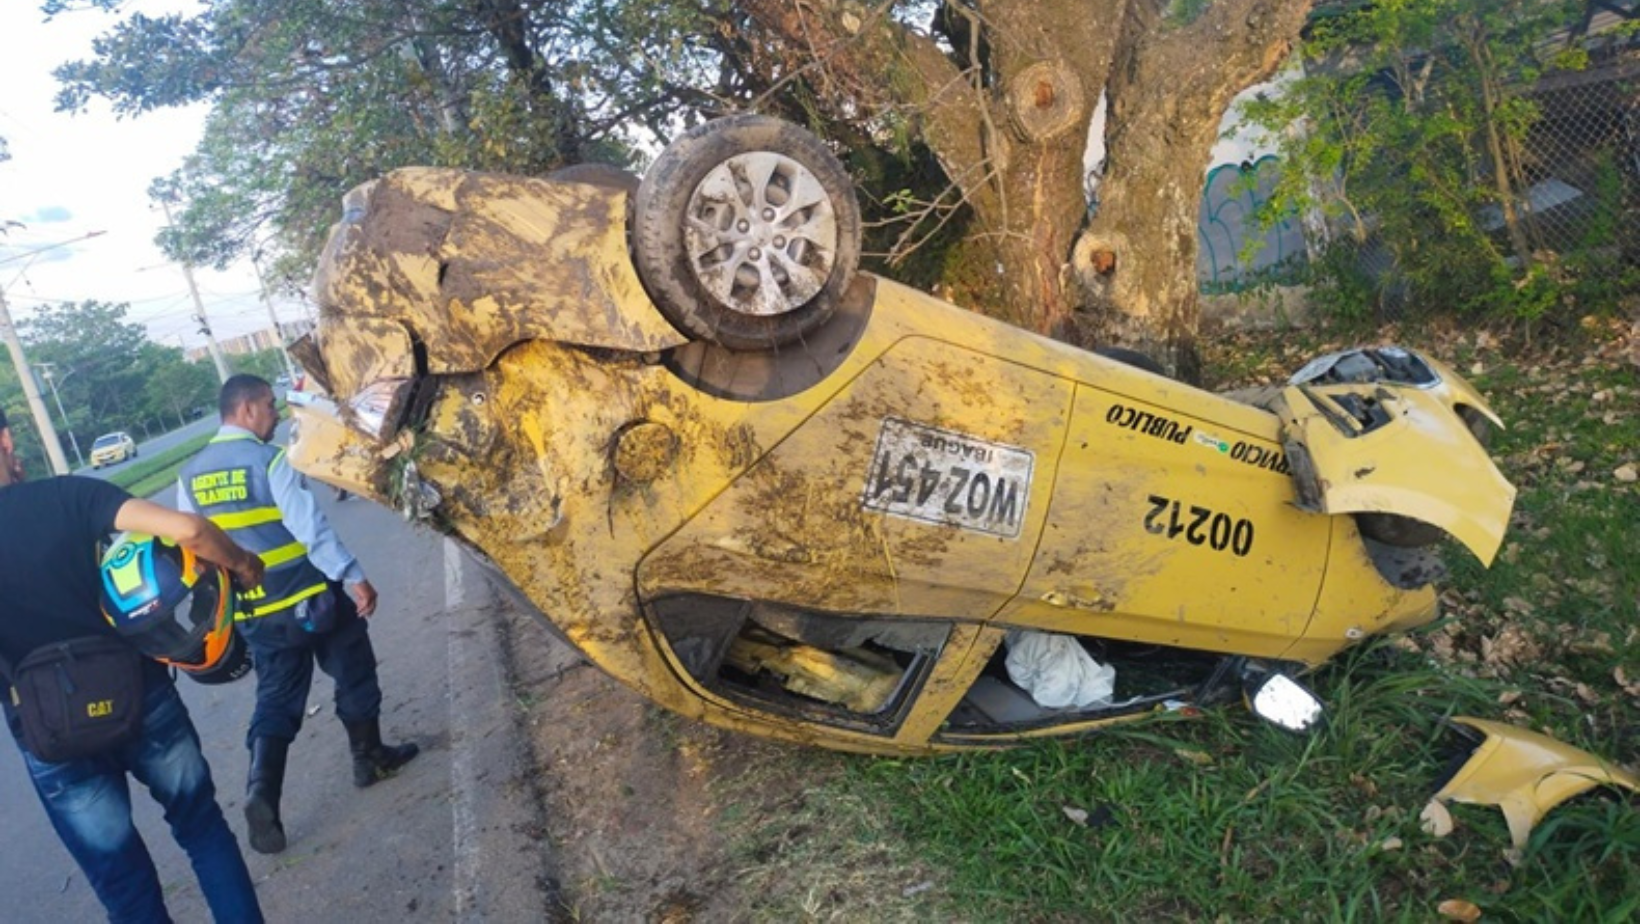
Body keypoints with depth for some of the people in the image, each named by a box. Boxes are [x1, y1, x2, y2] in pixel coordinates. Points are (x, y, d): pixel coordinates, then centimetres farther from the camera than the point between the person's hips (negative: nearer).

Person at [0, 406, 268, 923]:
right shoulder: (69, 494, -9)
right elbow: (185, 530, -21)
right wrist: (240, 562, -4)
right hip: (139, 694, 0)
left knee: (122, 880, 14)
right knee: (202, 825, 21)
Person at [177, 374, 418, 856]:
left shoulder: (190, 475, 5)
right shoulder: (270, 460, -15)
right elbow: (310, 527, -22)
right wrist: (353, 577, -20)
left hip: (255, 611, 5)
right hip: (311, 597, -5)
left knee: (276, 699, 11)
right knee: (353, 674, 16)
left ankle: (262, 791, -6)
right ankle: (370, 758, 28)